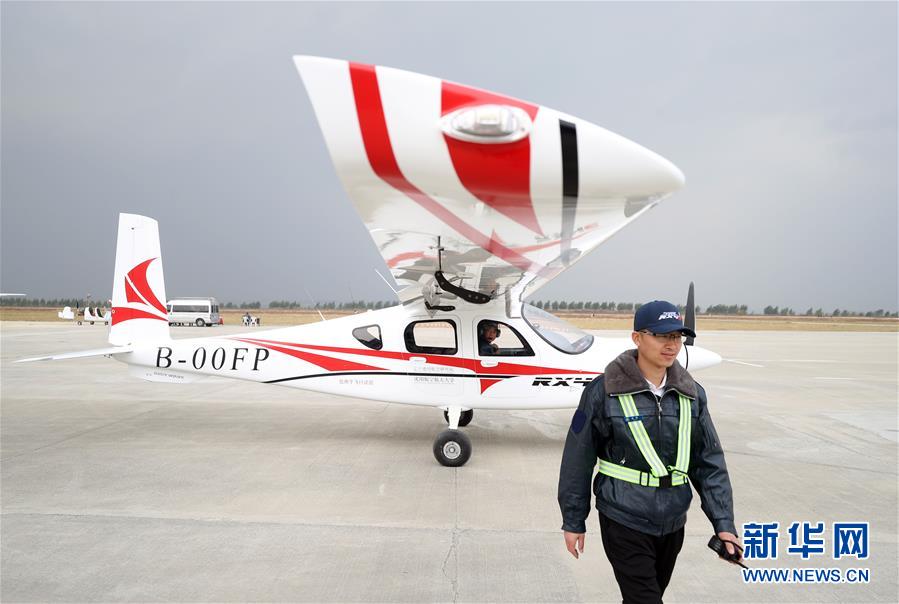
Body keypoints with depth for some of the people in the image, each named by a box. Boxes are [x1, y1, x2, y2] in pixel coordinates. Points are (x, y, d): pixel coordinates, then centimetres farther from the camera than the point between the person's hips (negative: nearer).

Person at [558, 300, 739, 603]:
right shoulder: (604, 391, -14)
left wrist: (724, 523, -3)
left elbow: (710, 462, 4)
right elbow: (578, 459, -8)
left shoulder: (691, 394, -1)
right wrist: (573, 521, -3)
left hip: (673, 523, 5)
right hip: (624, 522, -5)